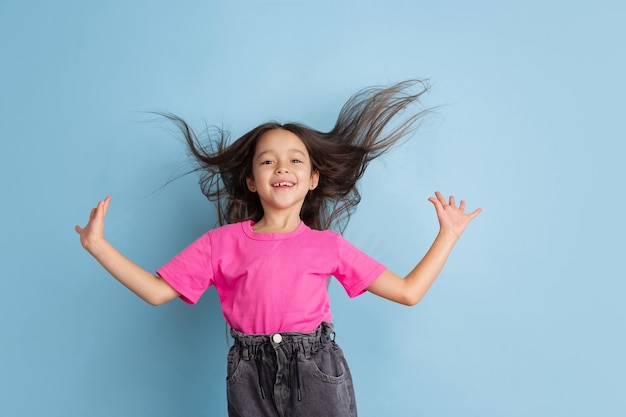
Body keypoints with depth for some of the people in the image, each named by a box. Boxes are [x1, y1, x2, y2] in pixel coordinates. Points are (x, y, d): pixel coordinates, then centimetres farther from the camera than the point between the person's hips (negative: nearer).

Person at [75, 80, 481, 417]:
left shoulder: (327, 245, 4)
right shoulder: (222, 242, 4)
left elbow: (408, 291, 6)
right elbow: (156, 290, 3)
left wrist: (448, 233, 5)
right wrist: (97, 243, -1)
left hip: (318, 376, 0)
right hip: (252, 380, 1)